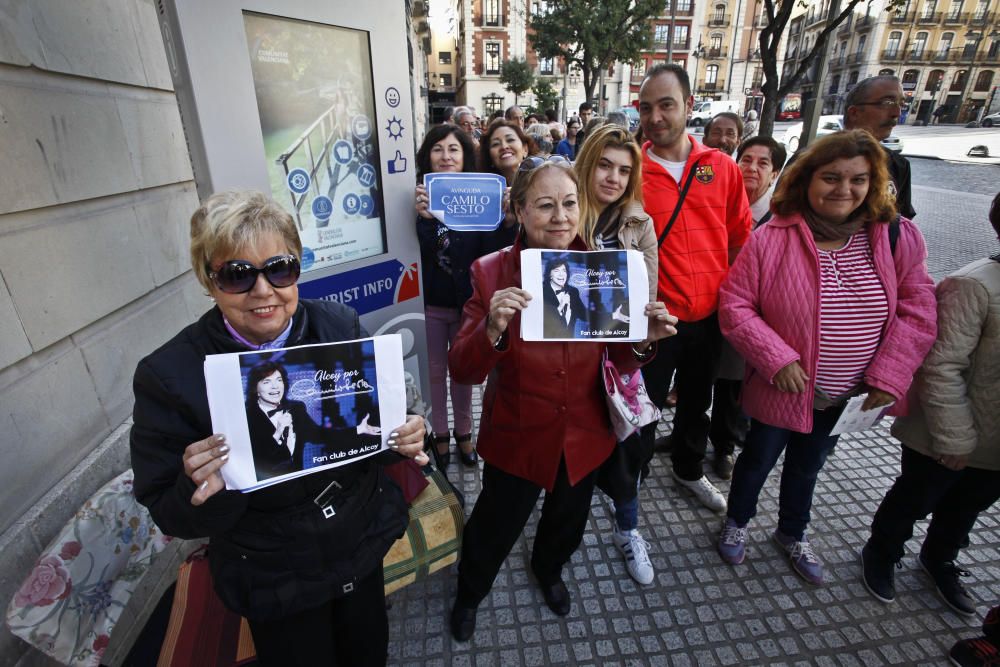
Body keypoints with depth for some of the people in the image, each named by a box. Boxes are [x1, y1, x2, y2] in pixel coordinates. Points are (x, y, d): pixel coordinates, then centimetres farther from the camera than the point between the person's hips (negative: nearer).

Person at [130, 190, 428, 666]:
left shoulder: (340, 326, -15)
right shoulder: (170, 376, -21)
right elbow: (171, 517, -13)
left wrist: (402, 437, -24)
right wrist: (200, 491, -34)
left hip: (365, 545, 3)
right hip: (273, 583, -2)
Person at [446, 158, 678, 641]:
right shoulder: (491, 273, -17)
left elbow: (620, 360, -3)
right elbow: (463, 371, -18)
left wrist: (644, 340, -25)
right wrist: (493, 330, -37)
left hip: (584, 435, 3)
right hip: (517, 437, -3)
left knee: (568, 521, 28)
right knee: (496, 527, 19)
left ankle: (548, 570, 64)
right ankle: (469, 593, 55)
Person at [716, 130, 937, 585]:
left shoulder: (896, 237, -8)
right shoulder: (772, 238, -18)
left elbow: (917, 311, -5)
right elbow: (734, 305, -17)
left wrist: (889, 376, -13)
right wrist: (777, 359, -24)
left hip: (849, 394, 4)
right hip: (782, 388, -3)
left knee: (808, 463, 25)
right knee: (759, 459, 18)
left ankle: (793, 533, 51)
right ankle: (737, 521, 46)